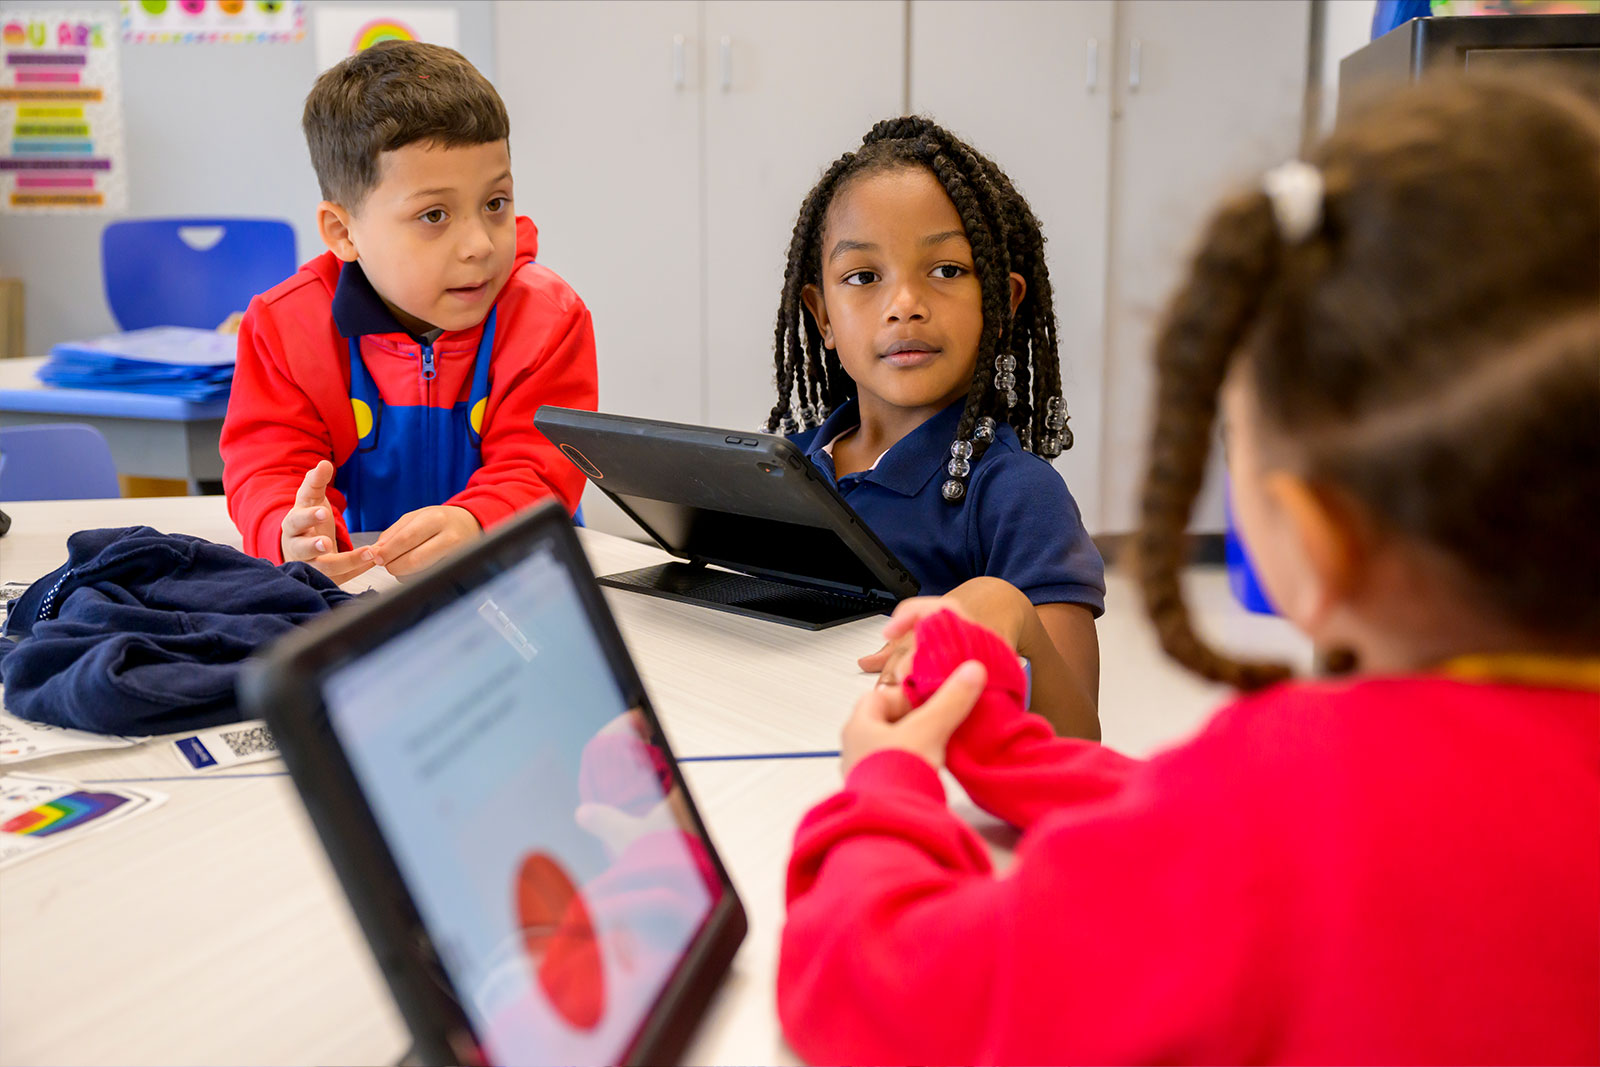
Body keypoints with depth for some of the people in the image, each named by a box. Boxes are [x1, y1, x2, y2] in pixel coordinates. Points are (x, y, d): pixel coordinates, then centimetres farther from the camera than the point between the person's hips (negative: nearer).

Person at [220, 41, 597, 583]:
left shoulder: (548, 319, -7)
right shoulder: (286, 327, -4)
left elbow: (535, 473, -15)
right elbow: (265, 470, -9)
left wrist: (471, 526, -38)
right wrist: (291, 534, -33)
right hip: (352, 580, 3)